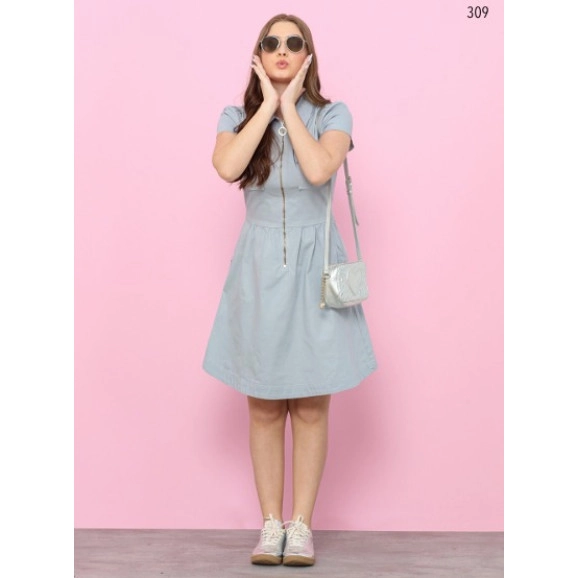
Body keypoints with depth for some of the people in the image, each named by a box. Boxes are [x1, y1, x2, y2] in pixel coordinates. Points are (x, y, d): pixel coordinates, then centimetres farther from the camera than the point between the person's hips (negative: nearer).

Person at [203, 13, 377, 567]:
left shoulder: (331, 115, 0)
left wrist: (290, 105, -12)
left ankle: (301, 525, 12)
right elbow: (226, 167, -19)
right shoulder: (238, 117, 4)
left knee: (310, 404, 3)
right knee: (264, 406, 5)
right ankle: (270, 524, 15)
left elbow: (319, 169, -21)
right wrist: (268, 104, -11)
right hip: (259, 266, 1)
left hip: (313, 266, -1)